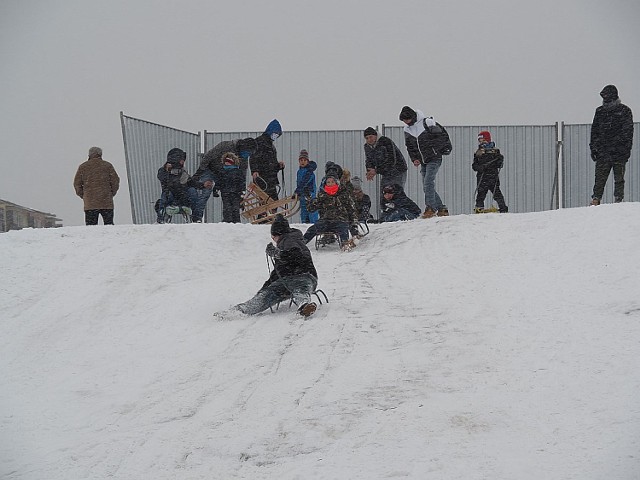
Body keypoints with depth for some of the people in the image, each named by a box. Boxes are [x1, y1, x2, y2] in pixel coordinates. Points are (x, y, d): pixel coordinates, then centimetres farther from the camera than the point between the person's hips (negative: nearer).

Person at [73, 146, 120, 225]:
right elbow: (115, 181, 3)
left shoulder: (82, 167, 8)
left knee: (90, 225, -1)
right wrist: (112, 193, 14)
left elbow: (77, 183, 6)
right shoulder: (107, 165, 6)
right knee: (109, 223, 3)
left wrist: (82, 195, 14)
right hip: (106, 203, 0)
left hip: (89, 204, 0)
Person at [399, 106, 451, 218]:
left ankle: (431, 208, -16)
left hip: (434, 159, -7)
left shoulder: (427, 123, -12)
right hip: (423, 162, 7)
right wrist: (414, 159, 3)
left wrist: (446, 149, -7)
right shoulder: (407, 129, 6)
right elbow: (409, 146, 16)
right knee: (426, 187, 4)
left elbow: (442, 134, -4)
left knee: (428, 182, -18)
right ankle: (441, 208, 11)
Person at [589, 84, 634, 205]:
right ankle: (596, 200, 0)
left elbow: (628, 131, -1)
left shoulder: (624, 110, 2)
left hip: (619, 151, -3)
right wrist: (593, 148, 11)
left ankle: (618, 200, 6)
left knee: (619, 178, 1)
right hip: (603, 151, 3)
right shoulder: (600, 111, 14)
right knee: (600, 177, -3)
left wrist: (627, 148, -8)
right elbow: (594, 130, 18)